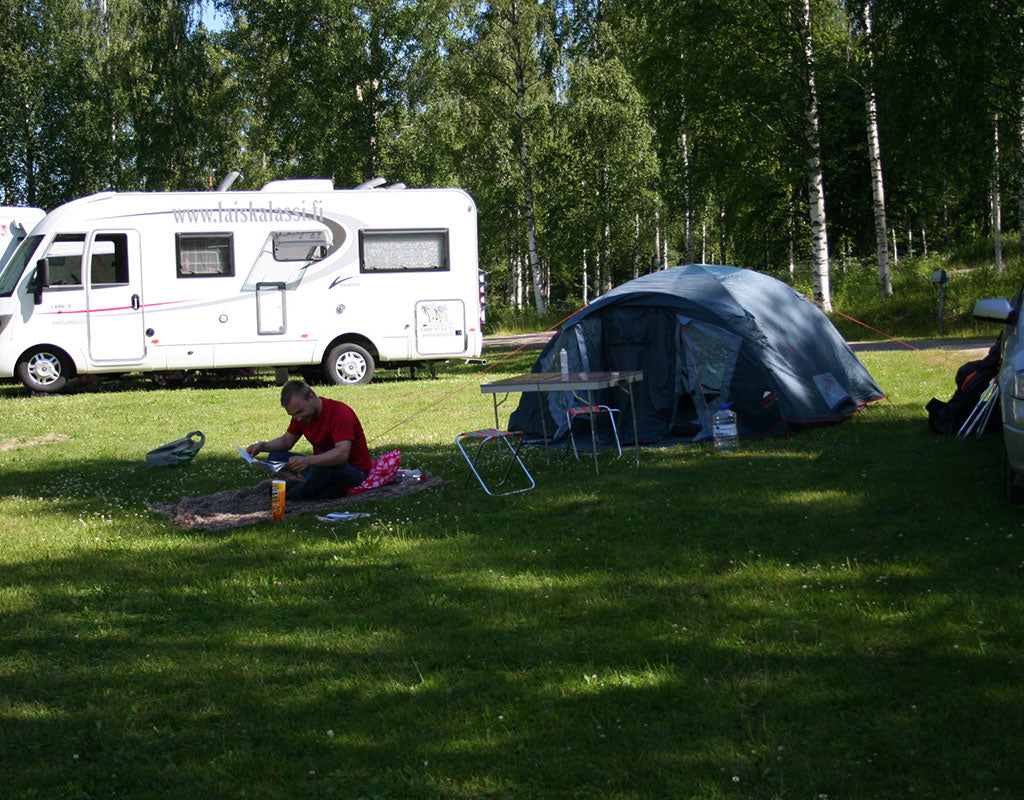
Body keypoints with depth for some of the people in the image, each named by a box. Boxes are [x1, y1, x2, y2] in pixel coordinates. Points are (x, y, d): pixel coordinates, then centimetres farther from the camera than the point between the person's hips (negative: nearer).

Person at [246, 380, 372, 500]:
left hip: (355, 472, -8)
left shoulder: (340, 413, -25)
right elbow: (287, 440, 13)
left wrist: (308, 461, -52)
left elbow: (342, 453, -37)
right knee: (275, 457, -6)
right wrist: (261, 446, -8)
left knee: (324, 463, -40)